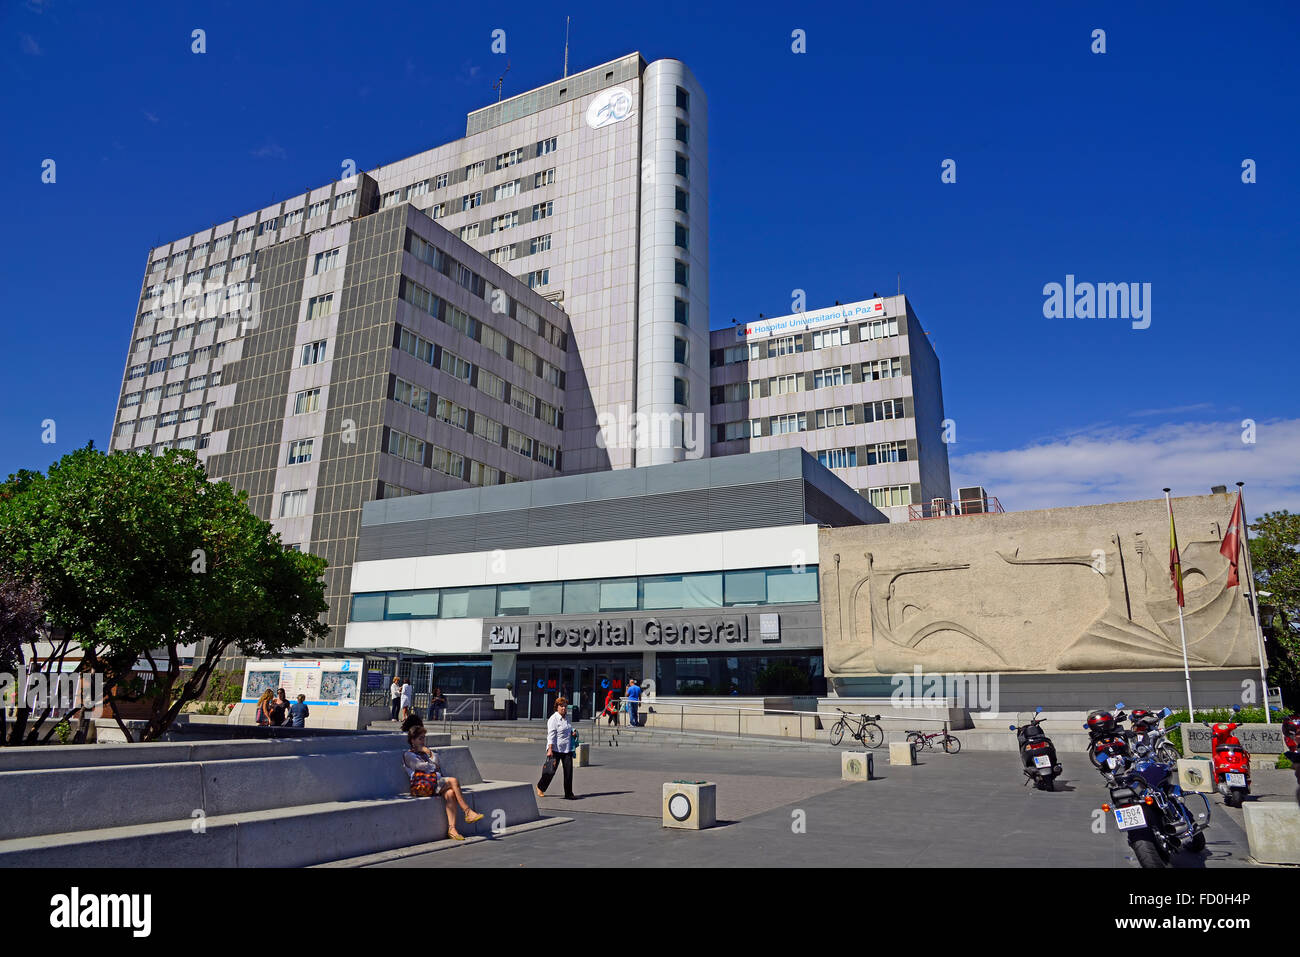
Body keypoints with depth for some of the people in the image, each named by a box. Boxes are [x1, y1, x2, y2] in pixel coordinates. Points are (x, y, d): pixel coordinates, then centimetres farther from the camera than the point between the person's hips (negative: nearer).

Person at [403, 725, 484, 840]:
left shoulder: (425, 752, 29)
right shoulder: (408, 755, 7)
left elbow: (435, 763, 14)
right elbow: (424, 767, -6)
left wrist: (430, 753, 6)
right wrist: (434, 766, 10)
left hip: (435, 784, 6)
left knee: (450, 793, -27)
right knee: (453, 781, -24)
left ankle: (452, 829, -34)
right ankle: (468, 812, -22)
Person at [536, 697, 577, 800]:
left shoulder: (567, 717, 13)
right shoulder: (553, 719, -10)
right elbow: (551, 735, -16)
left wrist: (572, 733, 9)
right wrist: (550, 750, -22)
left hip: (567, 749, 6)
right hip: (556, 749, -6)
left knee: (569, 771, 0)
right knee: (551, 771, 0)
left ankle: (568, 794, 7)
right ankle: (540, 787, 25)